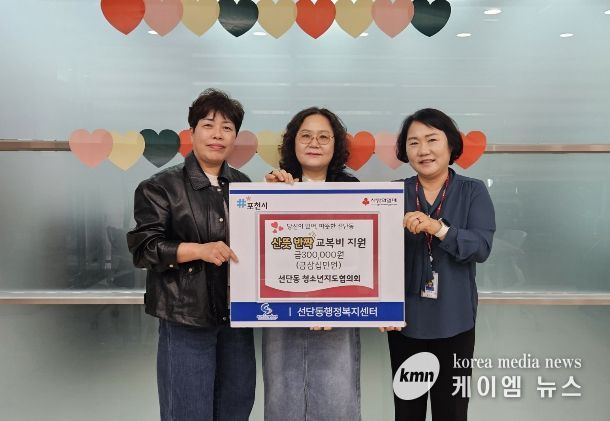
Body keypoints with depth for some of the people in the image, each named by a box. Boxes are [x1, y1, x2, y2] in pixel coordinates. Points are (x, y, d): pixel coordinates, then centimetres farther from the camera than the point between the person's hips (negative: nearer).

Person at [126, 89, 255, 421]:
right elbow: (144, 247, -10)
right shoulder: (162, 187, -3)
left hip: (237, 316, 5)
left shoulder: (244, 185, 12)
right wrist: (200, 250, -22)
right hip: (186, 318, -5)